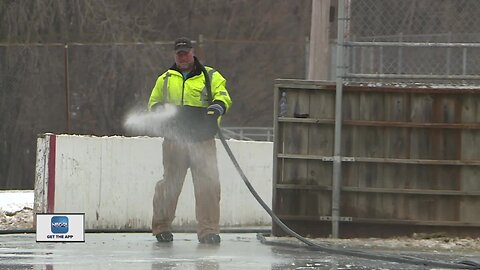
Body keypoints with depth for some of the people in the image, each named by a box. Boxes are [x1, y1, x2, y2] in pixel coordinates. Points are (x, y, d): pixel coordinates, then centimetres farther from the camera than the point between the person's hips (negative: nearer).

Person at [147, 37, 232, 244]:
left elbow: (223, 96, -2)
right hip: (175, 139, 1)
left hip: (203, 140, -1)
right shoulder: (165, 79, 18)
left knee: (208, 184, -10)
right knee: (170, 183, 1)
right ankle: (161, 226, 14)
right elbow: (153, 103, 23)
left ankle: (208, 230, -6)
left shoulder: (210, 77, 10)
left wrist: (217, 107, -26)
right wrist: (160, 110, -1)